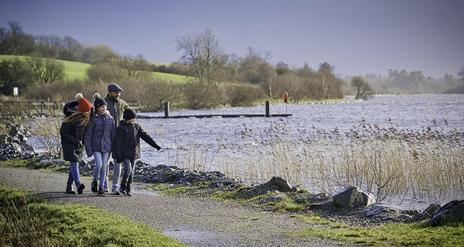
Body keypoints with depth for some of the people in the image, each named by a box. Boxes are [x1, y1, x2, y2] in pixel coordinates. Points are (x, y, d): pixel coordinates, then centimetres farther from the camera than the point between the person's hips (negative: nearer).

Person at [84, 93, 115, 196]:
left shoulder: (110, 118, 6)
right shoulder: (93, 119, -4)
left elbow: (113, 133, 10)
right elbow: (88, 135, -3)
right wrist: (89, 149, -7)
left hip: (107, 146, 3)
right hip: (96, 146, -3)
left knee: (104, 166, 3)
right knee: (99, 164, -16)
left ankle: (101, 187, 10)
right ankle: (95, 182, 9)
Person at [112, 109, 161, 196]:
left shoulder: (137, 126, 7)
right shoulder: (121, 128, -8)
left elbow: (145, 136, 5)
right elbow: (118, 142, -10)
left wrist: (155, 145, -4)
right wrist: (118, 156, -13)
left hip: (134, 154, 5)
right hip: (125, 154, -5)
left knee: (131, 172, 7)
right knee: (128, 170, -16)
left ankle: (128, 190, 15)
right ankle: (122, 187, 1)